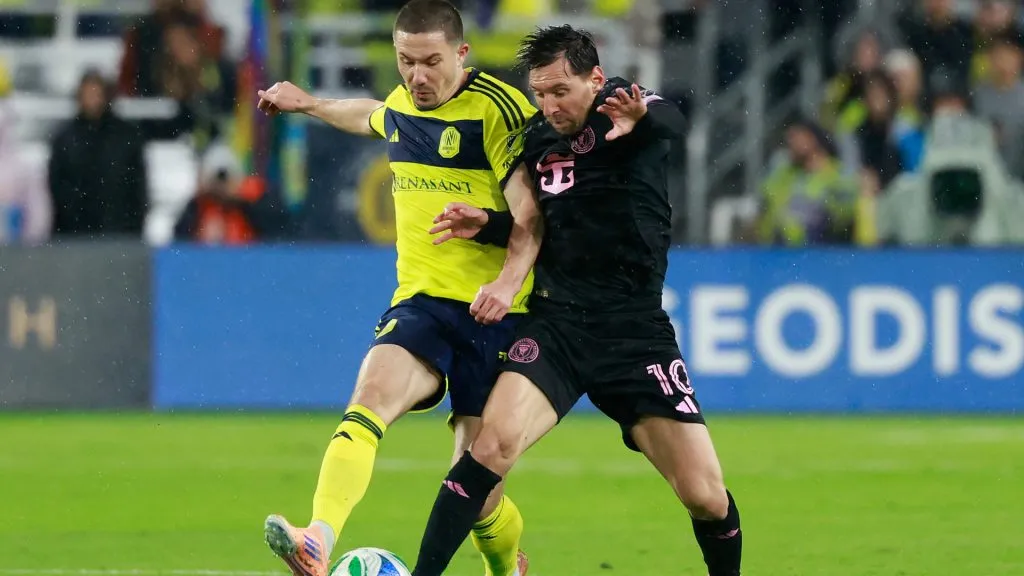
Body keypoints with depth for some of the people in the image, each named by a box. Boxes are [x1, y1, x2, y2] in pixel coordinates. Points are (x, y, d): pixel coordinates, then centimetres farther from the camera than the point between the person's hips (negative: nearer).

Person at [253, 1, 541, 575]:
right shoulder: (402, 104, 12)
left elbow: (530, 215, -15)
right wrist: (309, 103, 51)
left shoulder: (498, 109, -9)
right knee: (372, 393, -26)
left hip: (492, 312, -5)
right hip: (420, 300, 5)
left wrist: (508, 282, -30)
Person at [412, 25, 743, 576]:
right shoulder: (538, 137, 8)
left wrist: (641, 119, -56)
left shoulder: (620, 107, -7)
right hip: (555, 323, 3)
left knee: (706, 495, -6)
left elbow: (669, 120, -32)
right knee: (494, 441, -22)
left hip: (636, 329, -3)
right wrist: (486, 224, 0)